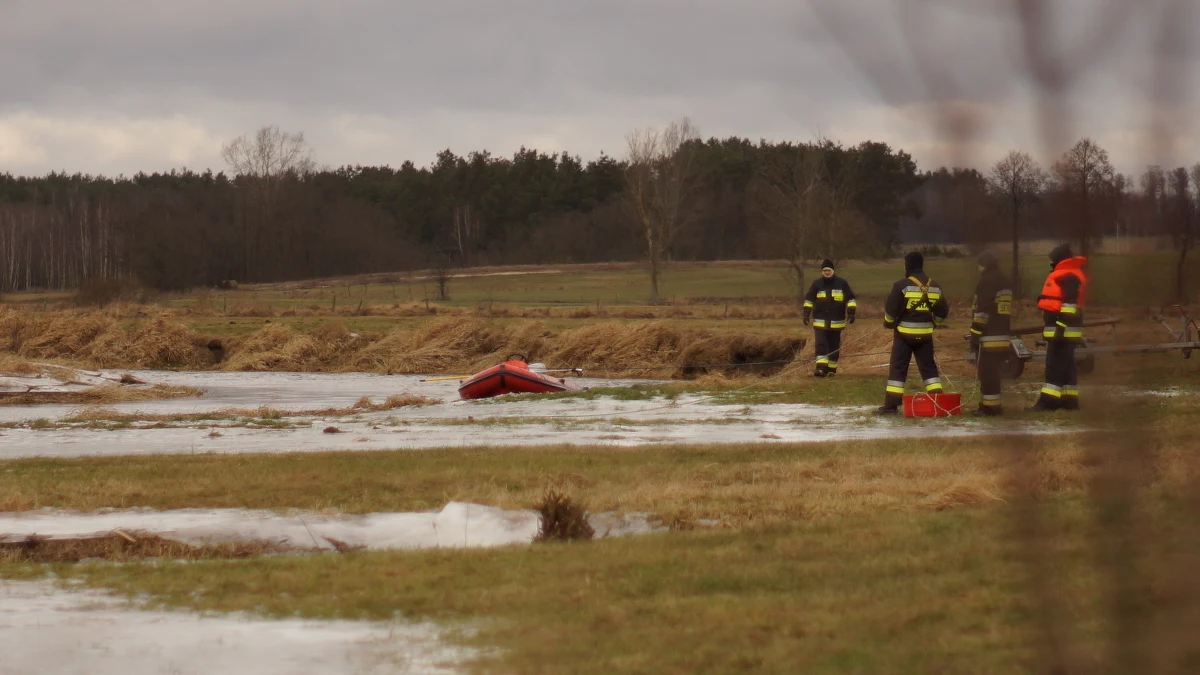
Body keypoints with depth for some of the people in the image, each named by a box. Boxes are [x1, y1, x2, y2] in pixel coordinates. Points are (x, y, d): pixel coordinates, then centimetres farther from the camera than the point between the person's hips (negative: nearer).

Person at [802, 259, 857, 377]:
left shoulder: (842, 283, 3)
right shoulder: (817, 284, 4)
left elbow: (850, 298, 6)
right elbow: (808, 299, 10)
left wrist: (851, 313, -4)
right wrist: (806, 314, 0)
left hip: (836, 322, 0)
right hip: (820, 322, 0)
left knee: (834, 346, 6)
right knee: (820, 345, -13)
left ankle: (832, 369, 16)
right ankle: (821, 368, -19)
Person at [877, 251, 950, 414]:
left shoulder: (902, 285, -12)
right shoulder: (935, 287, 7)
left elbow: (891, 309, -12)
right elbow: (943, 310, 13)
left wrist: (888, 323, 7)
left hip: (905, 333, -4)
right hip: (925, 334, 4)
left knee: (898, 368, -1)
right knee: (928, 367, 12)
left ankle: (891, 405, -4)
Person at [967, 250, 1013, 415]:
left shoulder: (986, 282, -11)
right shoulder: (1005, 282, 18)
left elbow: (981, 310, -16)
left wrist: (975, 336, -14)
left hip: (989, 337, -9)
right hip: (1003, 336, 9)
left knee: (986, 372, -7)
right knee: (992, 372, 16)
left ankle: (989, 406, -9)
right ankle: (990, 404, 19)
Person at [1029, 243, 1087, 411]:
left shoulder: (1068, 276, -15)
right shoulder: (1065, 275, 20)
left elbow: (1070, 304, -22)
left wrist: (1061, 327, -25)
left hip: (1063, 329, -11)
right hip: (1061, 329, 11)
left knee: (1055, 364, -12)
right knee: (1065, 364, 11)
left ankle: (1049, 401, -14)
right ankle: (1069, 400, 13)